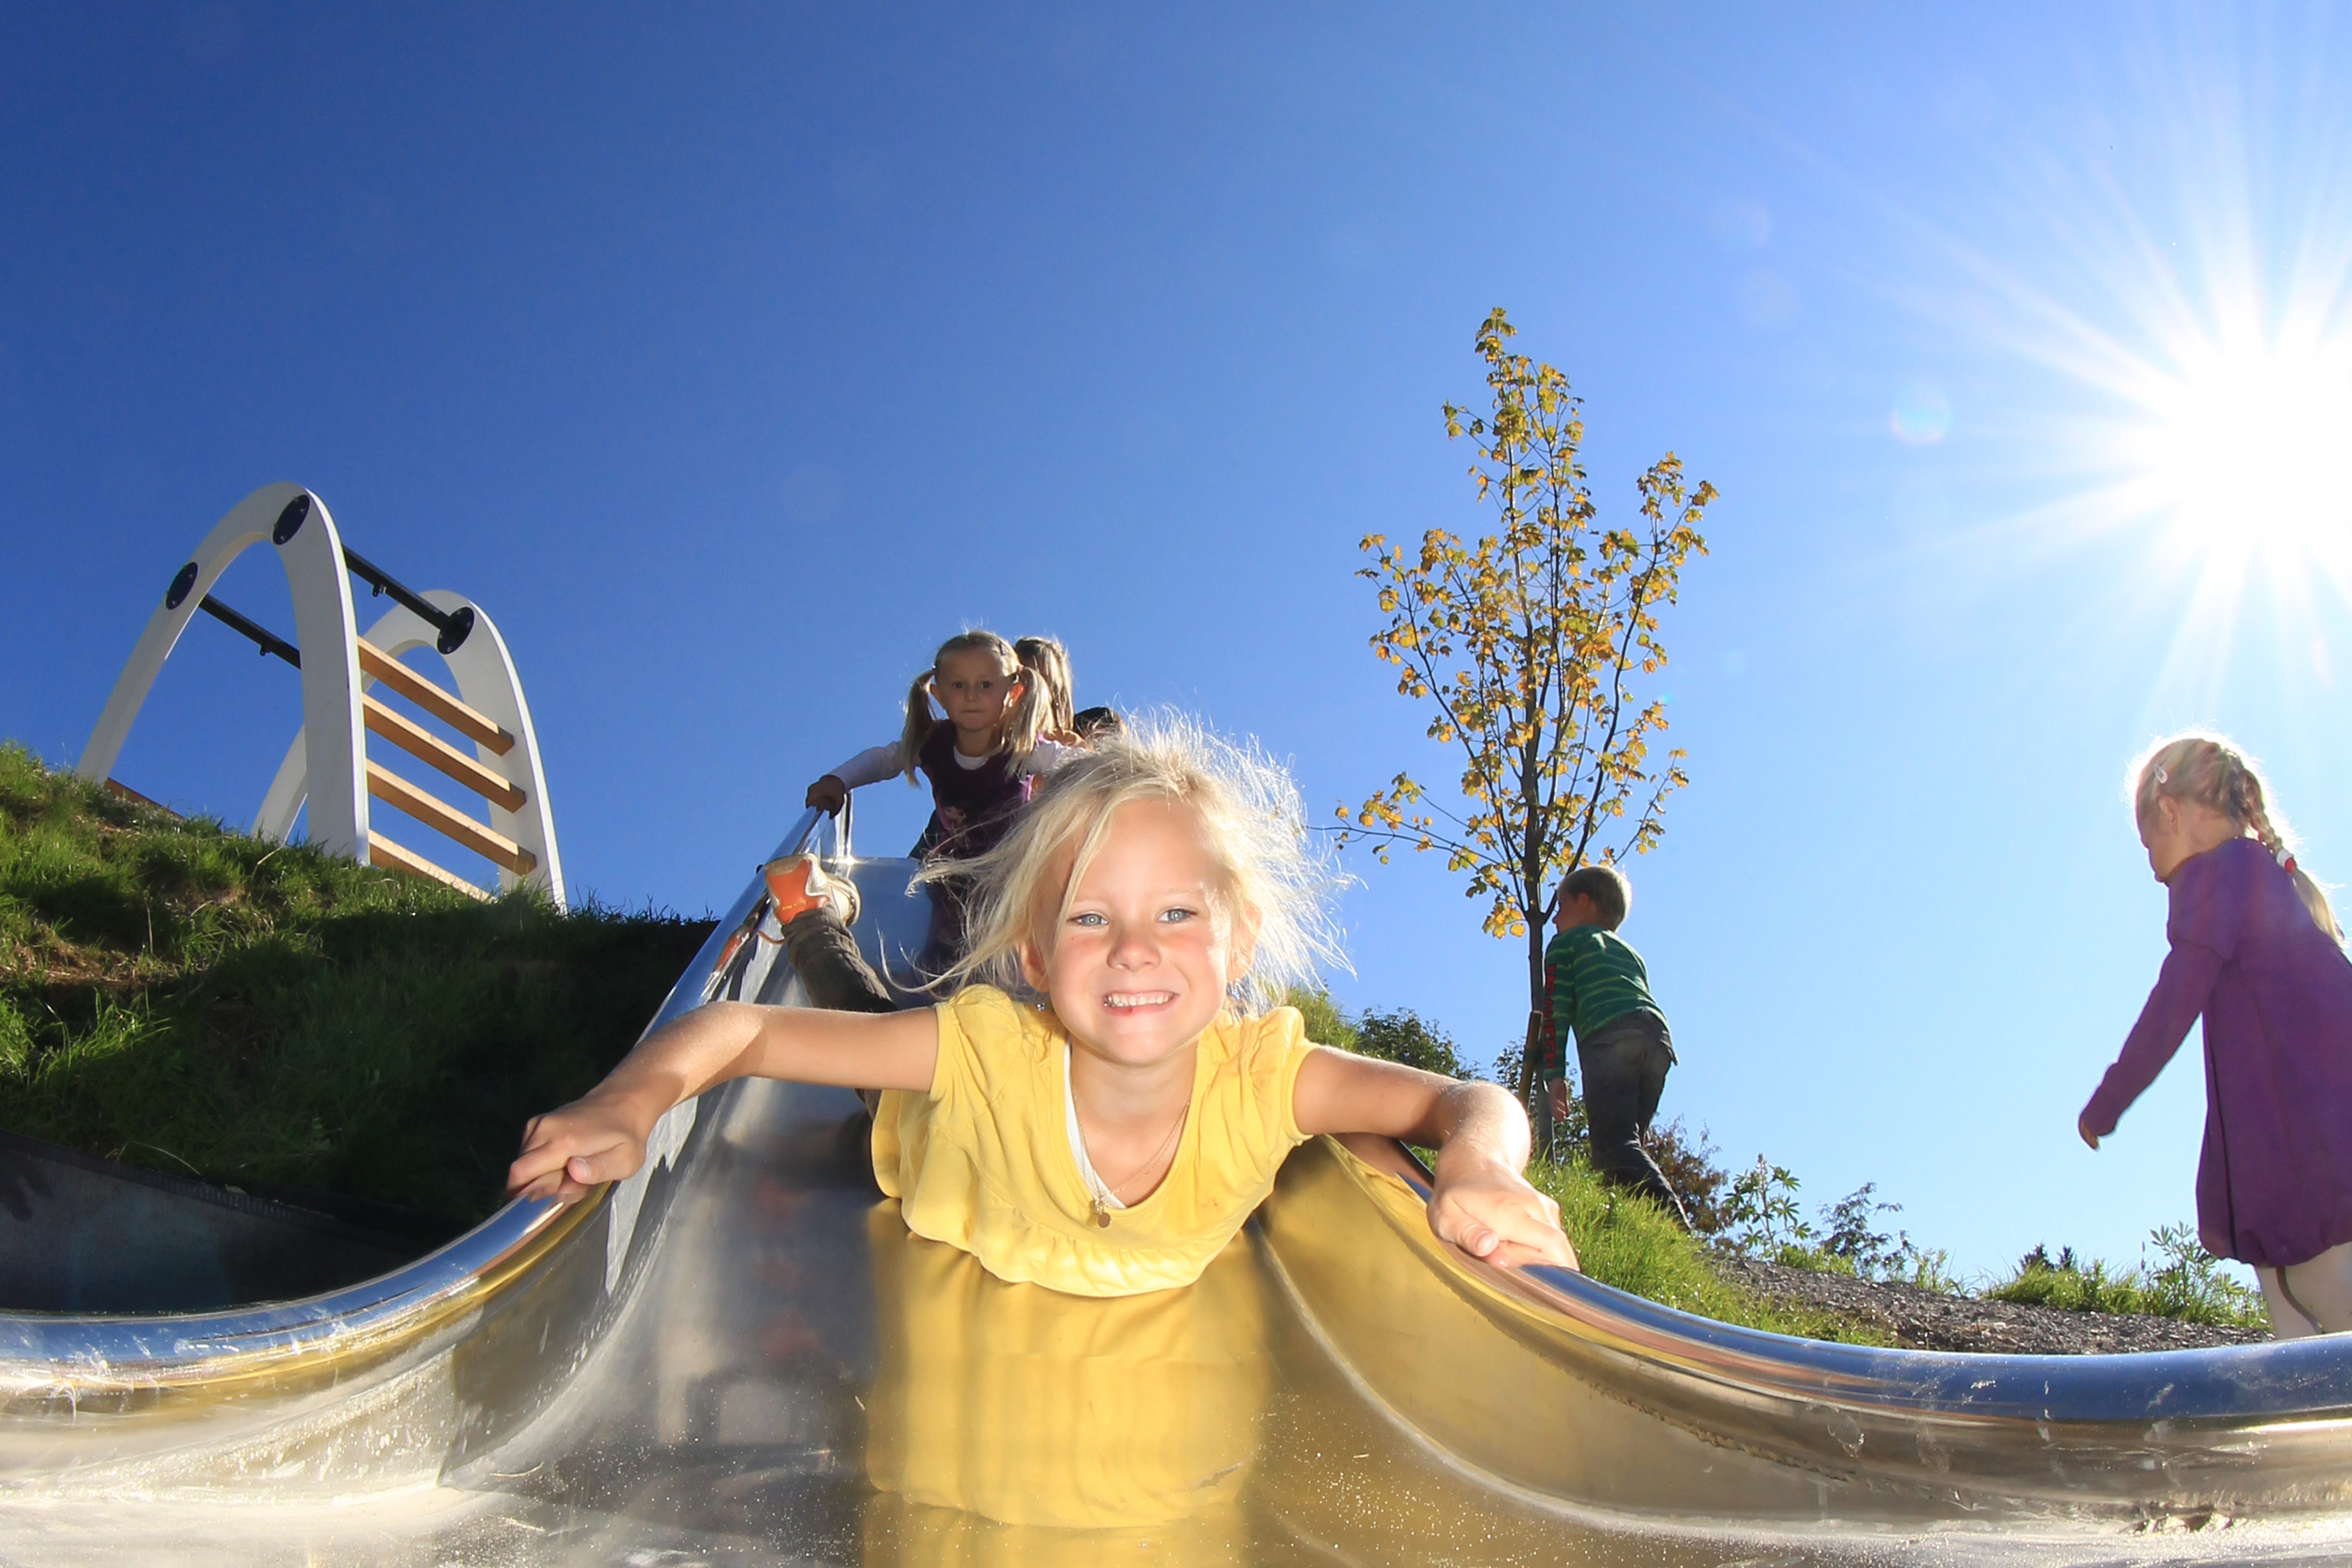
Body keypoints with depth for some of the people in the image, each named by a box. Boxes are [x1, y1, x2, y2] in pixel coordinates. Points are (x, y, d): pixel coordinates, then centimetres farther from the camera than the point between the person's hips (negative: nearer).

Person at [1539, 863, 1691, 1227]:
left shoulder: (1567, 942, 22)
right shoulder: (1630, 952, 39)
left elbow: (1556, 1007, 8)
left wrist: (1554, 1074, 2)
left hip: (1610, 1036, -6)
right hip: (1659, 1038, 7)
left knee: (1614, 1147, -16)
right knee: (1628, 1143, 7)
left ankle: (1676, 1226, -37)